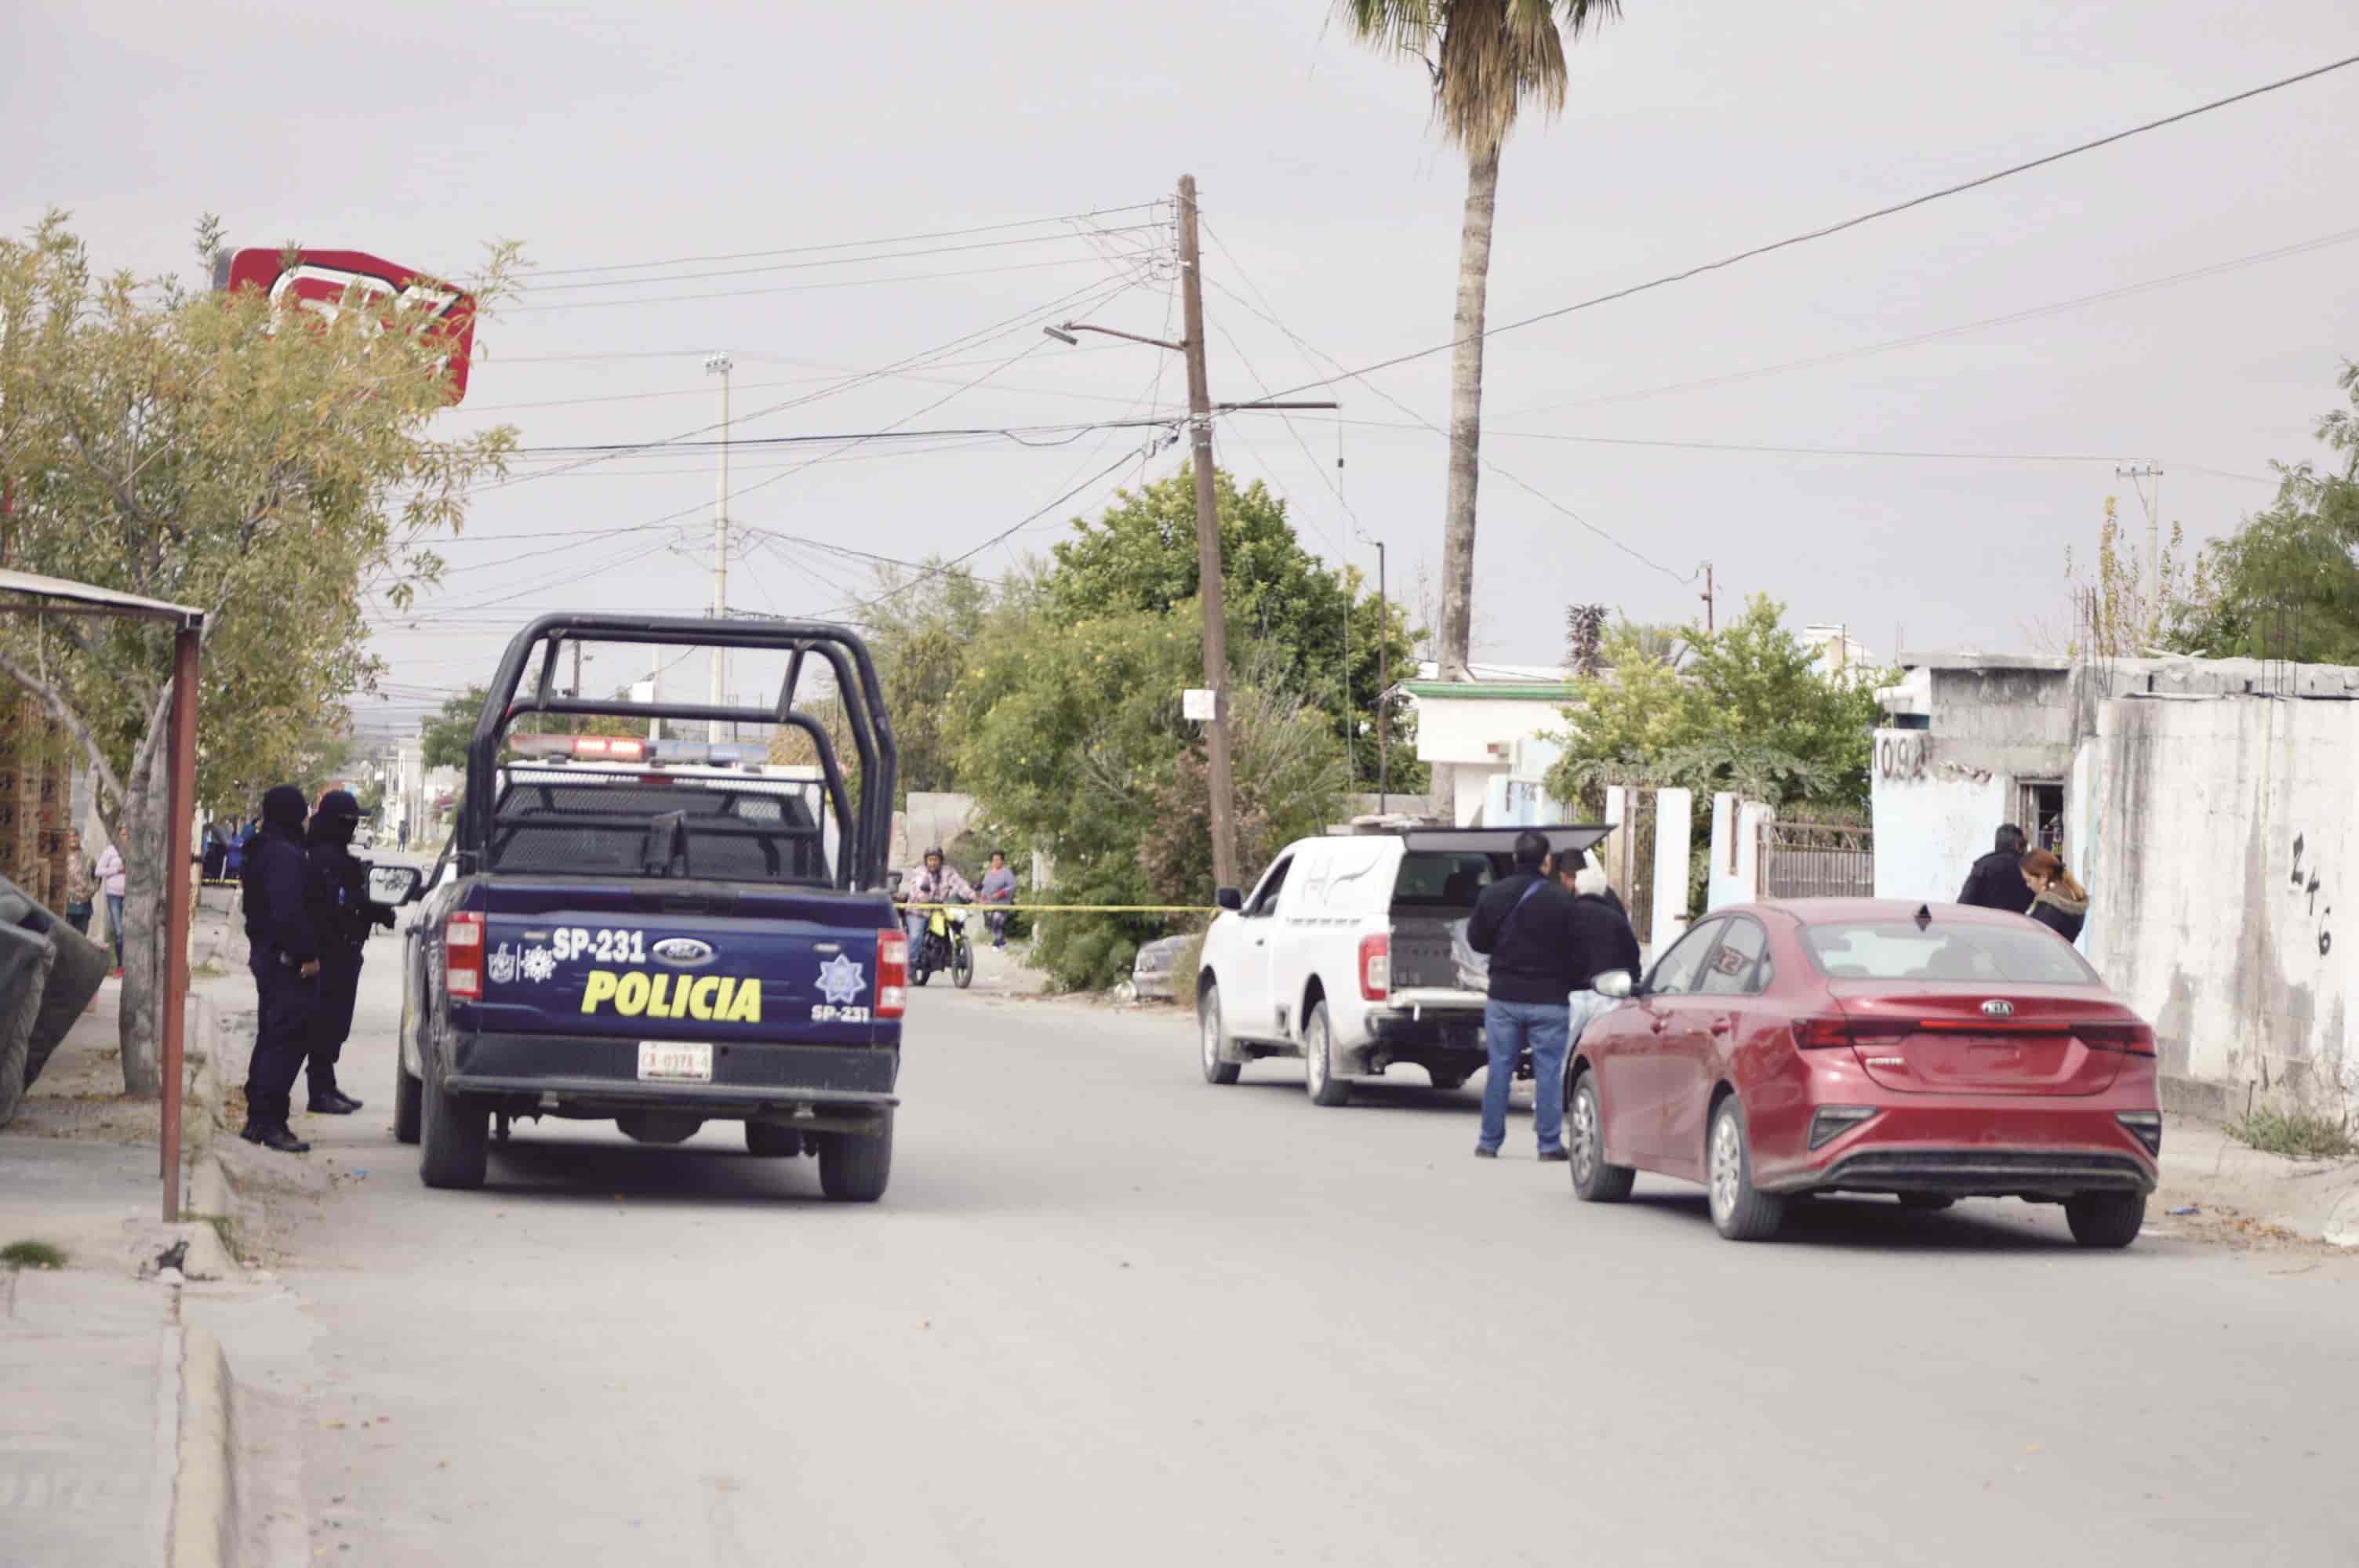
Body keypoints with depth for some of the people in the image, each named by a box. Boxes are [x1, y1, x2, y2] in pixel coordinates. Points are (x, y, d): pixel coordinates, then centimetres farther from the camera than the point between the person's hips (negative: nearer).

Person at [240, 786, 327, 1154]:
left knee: (271, 1038, 16)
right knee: (288, 1039, -10)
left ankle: (258, 1119, 20)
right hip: (288, 961, -11)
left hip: (266, 955, 11)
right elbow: (289, 912, -25)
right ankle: (269, 1120, -13)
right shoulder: (285, 855, -17)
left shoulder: (261, 853, 16)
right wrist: (307, 955, -21)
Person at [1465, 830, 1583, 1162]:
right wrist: (1570, 984, 8)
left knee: (1499, 1069, 8)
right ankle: (1550, 1143, 2)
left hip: (1504, 997, 3)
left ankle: (1489, 1142, 10)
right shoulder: (1561, 900, -10)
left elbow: (1476, 940, 9)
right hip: (1549, 1000, -3)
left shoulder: (1493, 895, 0)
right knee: (1548, 1071, 2)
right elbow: (1575, 951, -7)